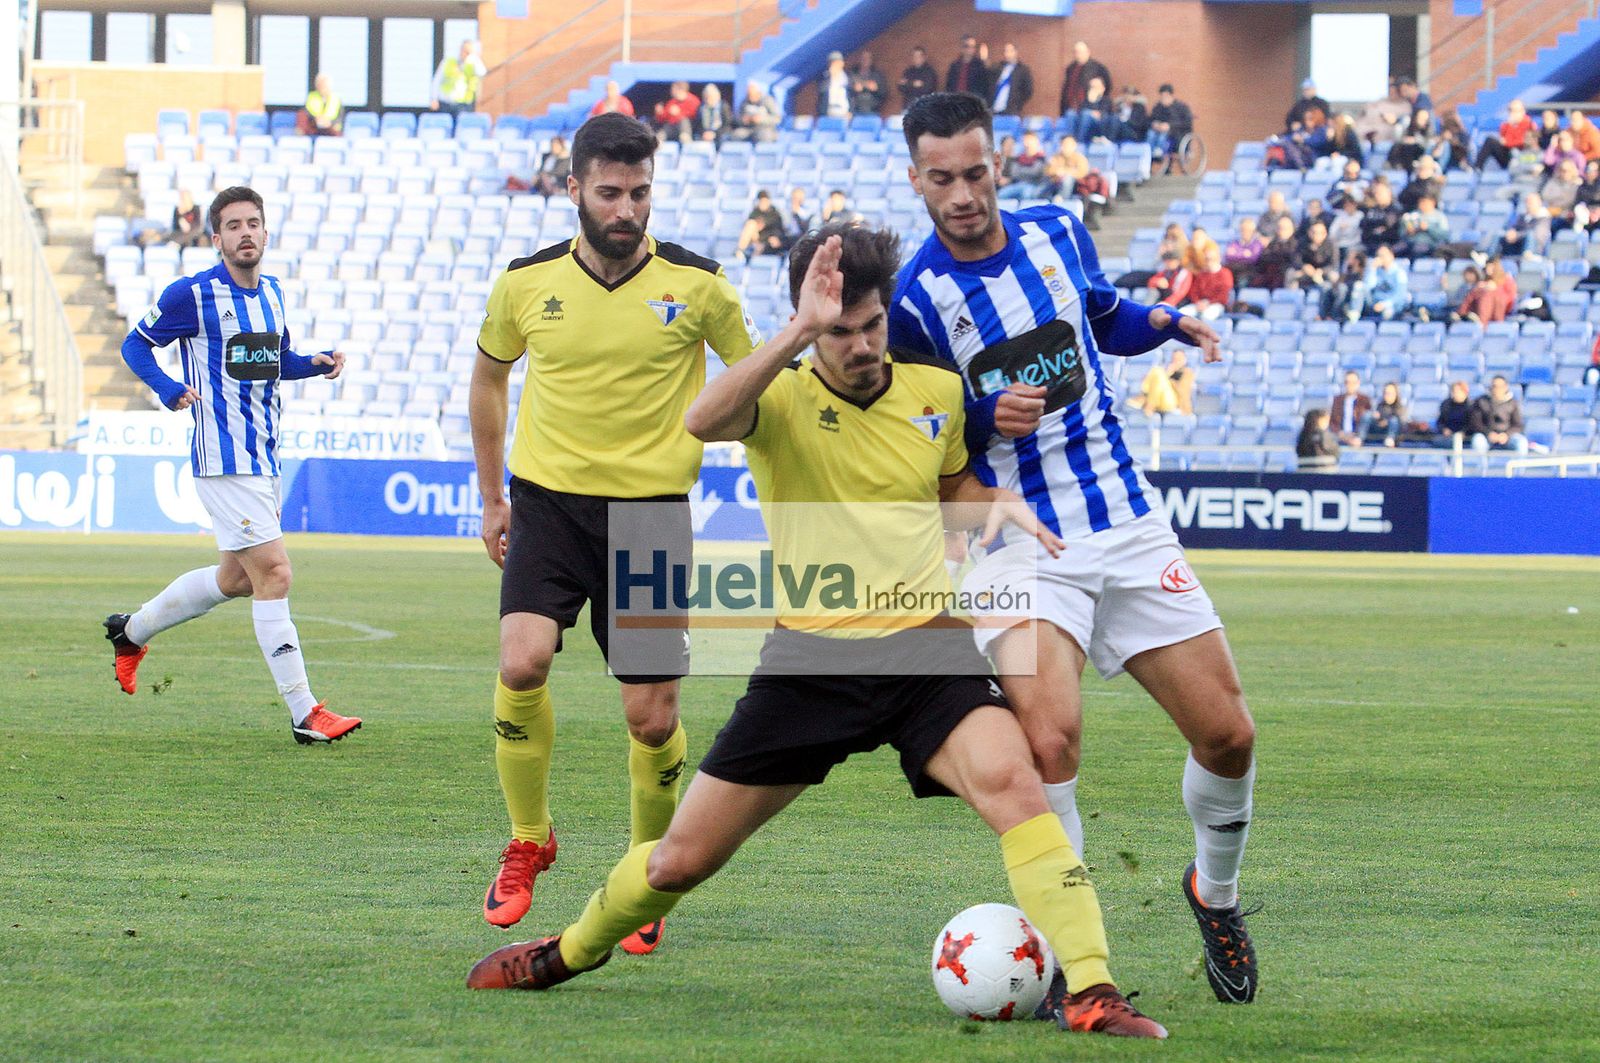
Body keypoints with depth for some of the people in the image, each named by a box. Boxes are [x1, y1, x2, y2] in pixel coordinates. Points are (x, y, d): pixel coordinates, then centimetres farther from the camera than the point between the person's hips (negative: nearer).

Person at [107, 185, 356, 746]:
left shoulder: (272, 292, 12)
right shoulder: (191, 294, -8)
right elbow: (135, 344, 2)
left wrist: (317, 363, 6)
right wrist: (167, 388, -16)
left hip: (264, 457, 9)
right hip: (224, 460, -9)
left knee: (237, 578, 19)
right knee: (273, 574, -14)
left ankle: (131, 631, 39)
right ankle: (304, 714, -13)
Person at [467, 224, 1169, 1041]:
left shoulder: (936, 390, 4)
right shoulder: (782, 397, -8)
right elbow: (704, 420, -32)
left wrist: (999, 504, 3)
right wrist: (800, 332, -41)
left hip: (926, 647, 1)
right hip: (812, 658, -1)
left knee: (1010, 782, -29)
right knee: (683, 858, 7)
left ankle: (1089, 991, -28)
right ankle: (574, 950, 37)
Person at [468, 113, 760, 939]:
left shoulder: (696, 285, -5)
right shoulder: (526, 282, -1)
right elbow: (489, 373, 18)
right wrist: (492, 494, 18)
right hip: (548, 499, 1)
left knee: (653, 719, -2)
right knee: (522, 662, -22)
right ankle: (527, 840, 2)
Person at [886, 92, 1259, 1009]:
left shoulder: (1058, 233, 3)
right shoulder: (915, 299, -8)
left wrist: (1163, 321, 3)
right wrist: (987, 418, -20)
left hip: (1128, 528, 4)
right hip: (1017, 548, -4)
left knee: (1228, 735, 1)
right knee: (1049, 741, -25)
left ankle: (1216, 893, 31)